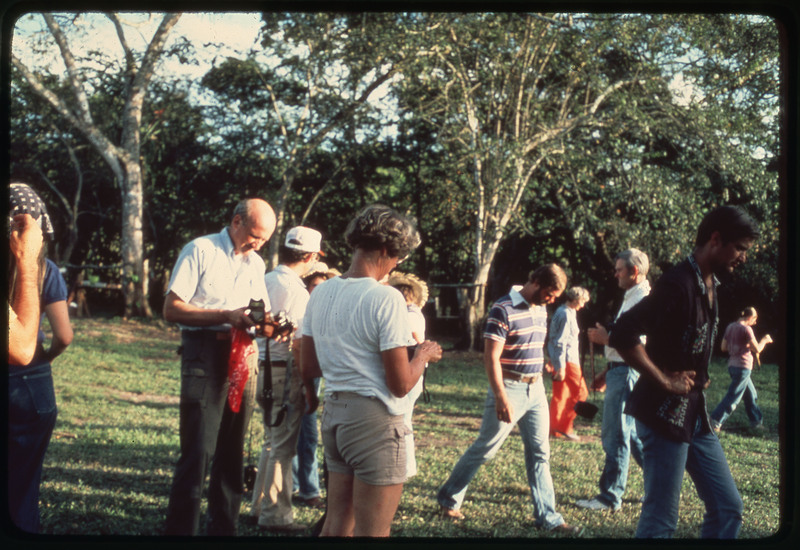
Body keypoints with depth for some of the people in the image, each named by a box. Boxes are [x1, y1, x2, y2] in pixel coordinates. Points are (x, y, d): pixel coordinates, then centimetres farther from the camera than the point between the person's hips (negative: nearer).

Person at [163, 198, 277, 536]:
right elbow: (172, 309, -10)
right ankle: (180, 528, -2)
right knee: (198, 451, -10)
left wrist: (267, 322, -5)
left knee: (232, 451, 11)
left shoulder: (256, 263, 16)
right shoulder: (200, 251, -4)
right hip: (206, 356, -6)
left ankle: (224, 527, 20)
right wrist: (227, 315, -18)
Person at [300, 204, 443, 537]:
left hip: (334, 413, 8)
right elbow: (400, 384, -15)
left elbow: (309, 367, 13)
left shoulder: (320, 293, 6)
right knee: (372, 531, 3)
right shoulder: (386, 299, -15)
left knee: (336, 525, 18)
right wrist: (423, 355, 3)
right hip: (375, 421, -7)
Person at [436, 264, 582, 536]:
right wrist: (501, 398, -23)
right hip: (510, 389, -7)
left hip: (536, 389, 7)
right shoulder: (503, 310, -16)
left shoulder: (540, 309, 9)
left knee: (539, 453, 7)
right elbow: (491, 357, -19)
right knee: (484, 449, 3)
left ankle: (548, 517, 12)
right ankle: (448, 499, 20)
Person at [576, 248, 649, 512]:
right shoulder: (631, 298, 19)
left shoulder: (643, 300, -14)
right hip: (620, 372, 11)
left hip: (627, 374, -11)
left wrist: (606, 338, -15)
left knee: (616, 436, -5)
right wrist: (606, 373, 23)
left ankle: (610, 497, 2)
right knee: (632, 433, 16)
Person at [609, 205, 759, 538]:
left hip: (696, 417, 10)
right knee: (661, 520, -3)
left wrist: (697, 379, 11)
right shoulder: (679, 285, -19)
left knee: (728, 509, 12)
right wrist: (664, 380, -20)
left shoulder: (709, 285, 11)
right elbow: (621, 335, -28)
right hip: (665, 417, -10)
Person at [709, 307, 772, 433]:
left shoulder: (730, 327, 8)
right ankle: (715, 421, -6)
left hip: (732, 365, 9)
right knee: (733, 397, -4)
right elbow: (757, 349, -14)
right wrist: (764, 340, 3)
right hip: (743, 367, -9)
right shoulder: (746, 329, -15)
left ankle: (756, 422, 27)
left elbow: (723, 347, 12)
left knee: (751, 395, 19)